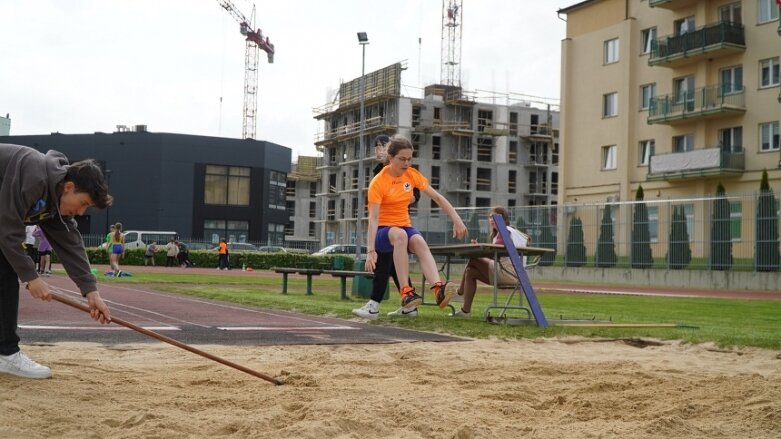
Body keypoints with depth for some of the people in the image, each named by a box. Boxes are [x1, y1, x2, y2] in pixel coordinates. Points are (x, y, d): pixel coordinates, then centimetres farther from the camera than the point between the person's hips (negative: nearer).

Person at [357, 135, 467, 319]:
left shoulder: (412, 175, 2)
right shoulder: (378, 182, -13)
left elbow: (437, 197, 5)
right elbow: (373, 218, -21)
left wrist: (456, 220, -7)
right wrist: (370, 251, -31)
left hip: (405, 227, 4)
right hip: (383, 231, -4)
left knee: (419, 242, -33)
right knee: (399, 234, -39)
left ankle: (438, 289, -55)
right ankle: (406, 292, -46)